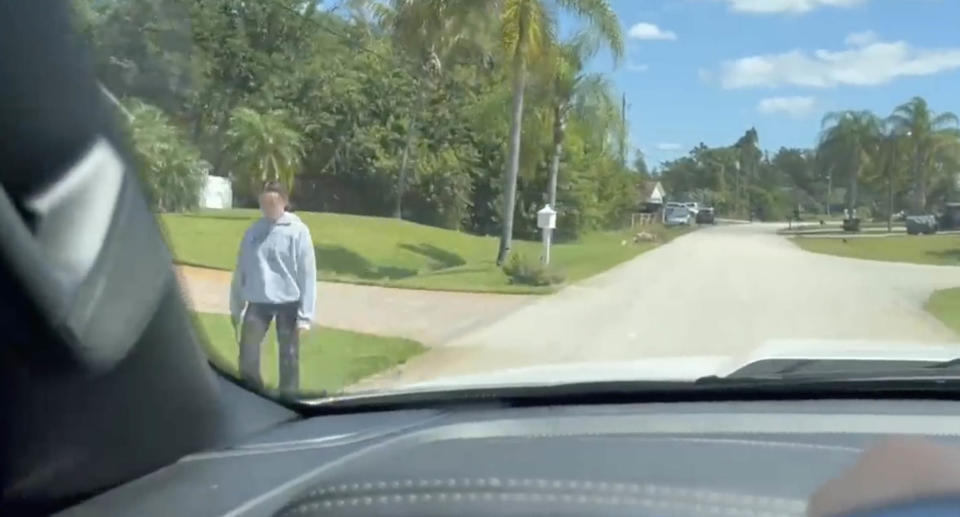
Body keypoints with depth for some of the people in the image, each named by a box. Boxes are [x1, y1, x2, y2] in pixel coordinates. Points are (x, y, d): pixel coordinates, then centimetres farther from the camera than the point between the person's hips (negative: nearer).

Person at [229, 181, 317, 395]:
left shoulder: (298, 231, -6)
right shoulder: (253, 231, 4)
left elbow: (307, 274, -7)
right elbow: (241, 271, 9)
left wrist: (306, 314, -11)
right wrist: (236, 307, 9)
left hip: (288, 303, -3)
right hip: (258, 302, 3)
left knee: (289, 358, 8)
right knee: (248, 355, 5)